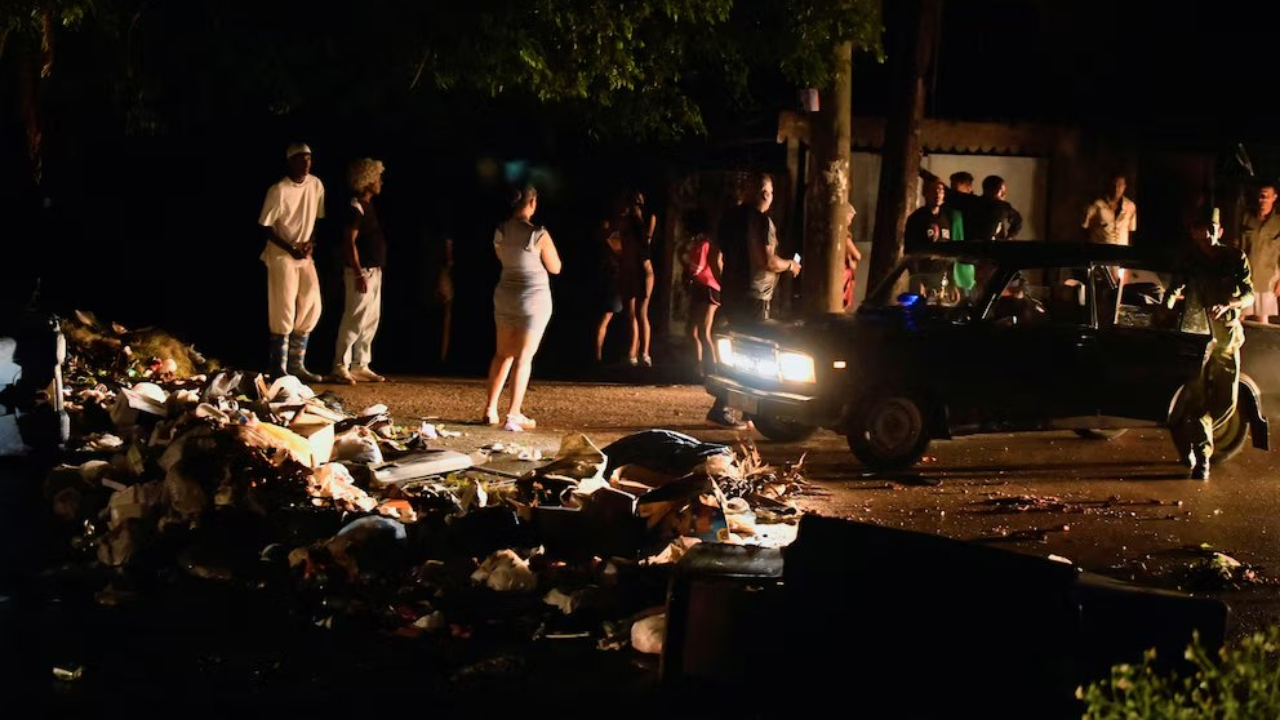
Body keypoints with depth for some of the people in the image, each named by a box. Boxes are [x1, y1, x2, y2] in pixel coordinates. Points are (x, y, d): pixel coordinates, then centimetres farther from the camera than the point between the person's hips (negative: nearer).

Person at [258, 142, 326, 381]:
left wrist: (311, 241, -5)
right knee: (284, 312, -7)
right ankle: (279, 369, -3)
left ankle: (297, 366, 14)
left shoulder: (316, 185, 1)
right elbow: (265, 227, -13)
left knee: (311, 308, 4)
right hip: (281, 255, -6)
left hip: (305, 255, 6)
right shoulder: (278, 191, -16)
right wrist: (291, 249, -18)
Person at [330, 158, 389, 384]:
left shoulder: (368, 207, 15)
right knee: (355, 320, -8)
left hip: (374, 270, 10)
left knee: (371, 320, 11)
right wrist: (359, 274, -22)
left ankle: (360, 366, 17)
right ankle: (340, 367, -4)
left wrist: (375, 271, 16)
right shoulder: (355, 208, -13)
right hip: (361, 272, -10)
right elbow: (349, 242, -18)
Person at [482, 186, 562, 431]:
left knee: (502, 354, 18)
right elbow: (555, 268, -6)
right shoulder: (539, 235, -17)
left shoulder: (500, 232, -2)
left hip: (505, 296, 5)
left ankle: (490, 409, 19)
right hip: (534, 298, -5)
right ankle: (514, 415, 0)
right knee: (523, 358, 1)